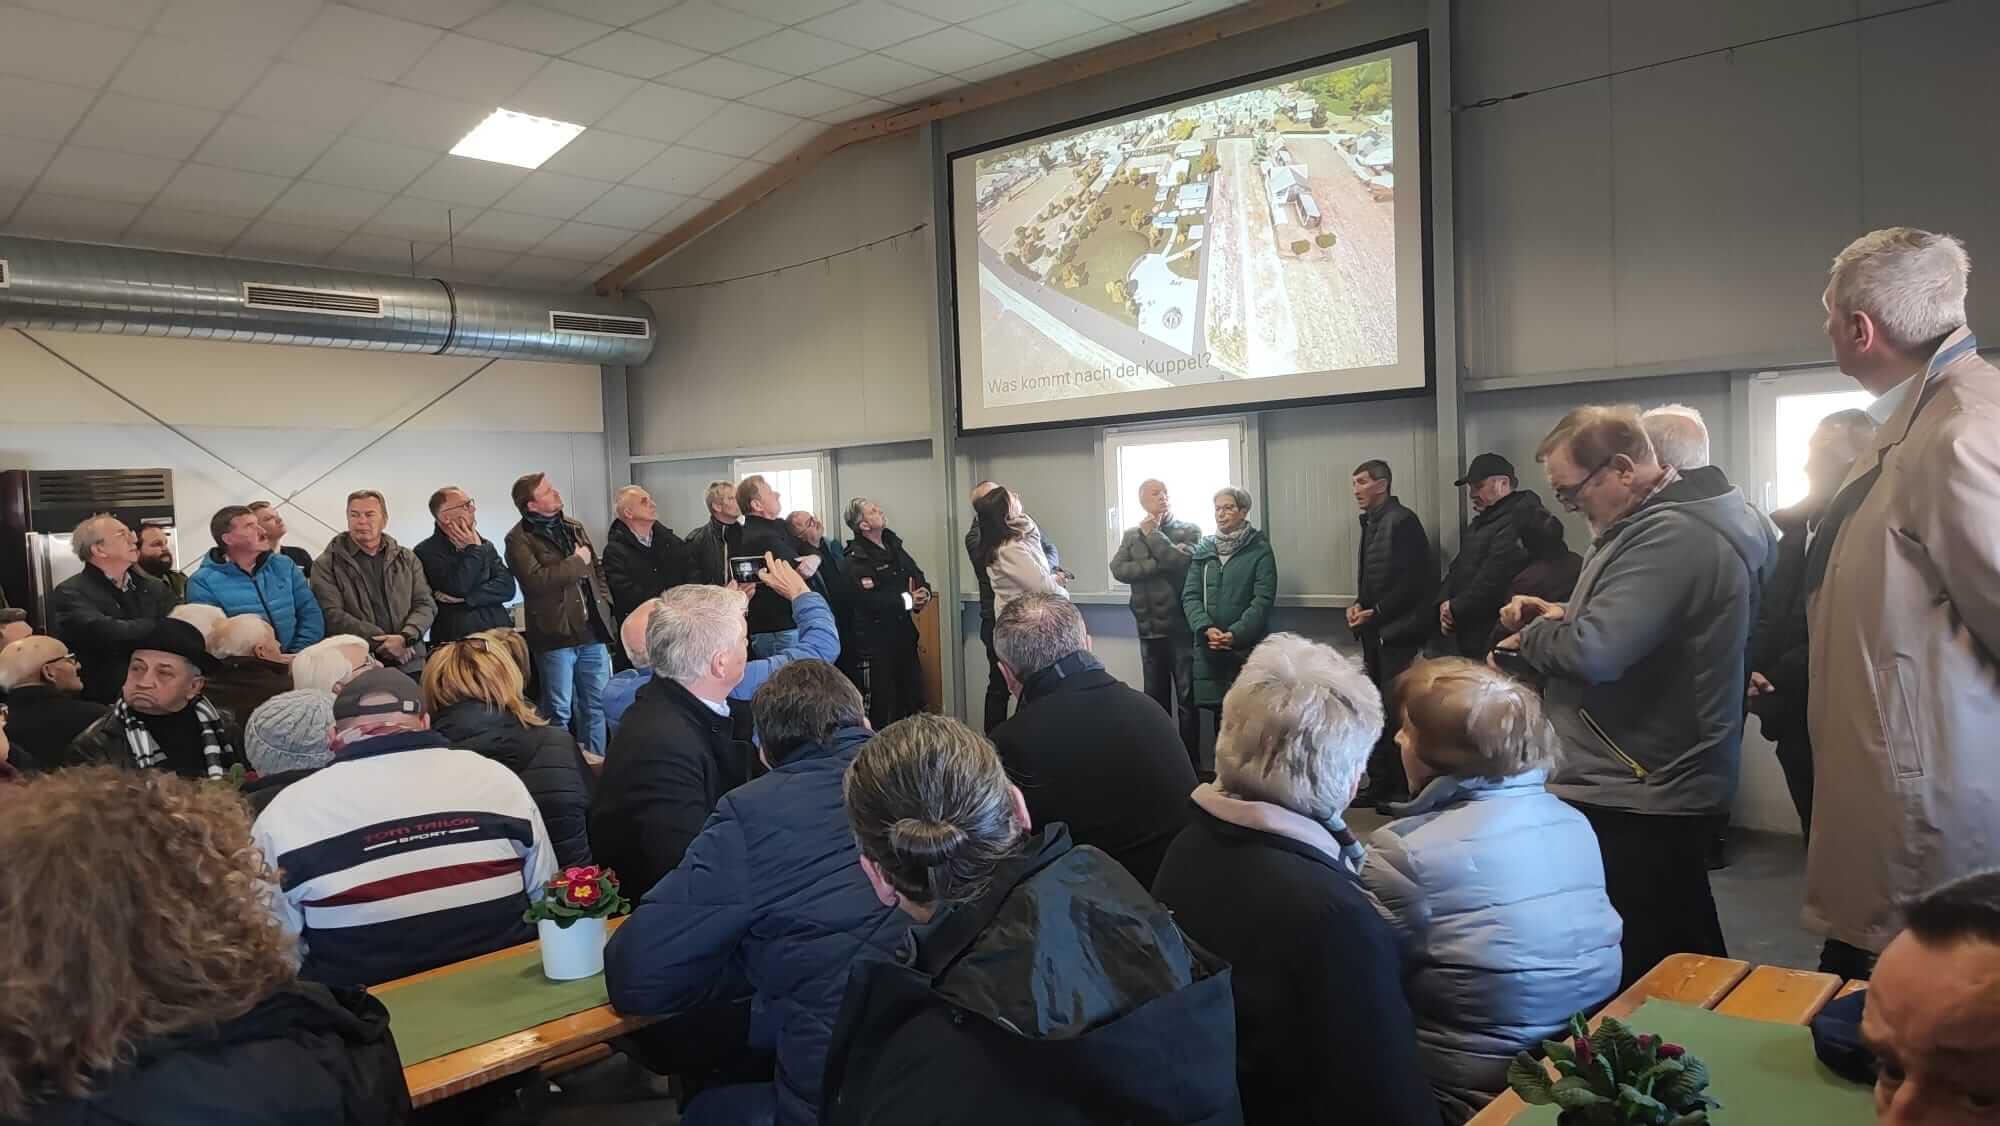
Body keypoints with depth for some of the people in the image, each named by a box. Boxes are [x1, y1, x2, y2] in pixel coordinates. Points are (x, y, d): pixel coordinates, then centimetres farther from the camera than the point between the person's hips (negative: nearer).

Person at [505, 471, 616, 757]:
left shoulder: (573, 528, 14)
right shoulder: (519, 539, -7)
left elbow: (597, 567, 25)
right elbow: (535, 580, -22)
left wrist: (602, 600, 10)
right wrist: (576, 562, -13)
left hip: (592, 631, 6)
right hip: (556, 635, -6)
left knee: (597, 705, 12)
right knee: (559, 711, 1)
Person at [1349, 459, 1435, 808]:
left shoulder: (1401, 520, -11)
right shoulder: (1371, 522, 15)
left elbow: (1412, 580, -17)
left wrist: (1376, 613, -15)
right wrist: (1358, 605, 2)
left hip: (1398, 631, -9)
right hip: (1376, 631, 9)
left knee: (1396, 708, -6)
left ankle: (1404, 789, 2)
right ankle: (1379, 784, 20)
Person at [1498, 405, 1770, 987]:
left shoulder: (1670, 536, -22)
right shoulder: (1682, 515, 13)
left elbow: (1593, 653, -30)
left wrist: (1532, 636, -9)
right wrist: (1561, 616, 8)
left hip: (1633, 800, -11)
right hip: (1670, 785, 11)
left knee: (1631, 972, -1)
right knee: (1685, 954, 21)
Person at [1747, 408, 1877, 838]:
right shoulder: (1797, 525, 12)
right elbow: (1771, 608, 15)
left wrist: (1779, 679, -13)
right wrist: (1756, 671, 0)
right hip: (1794, 715, 7)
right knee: (1817, 835, 15)